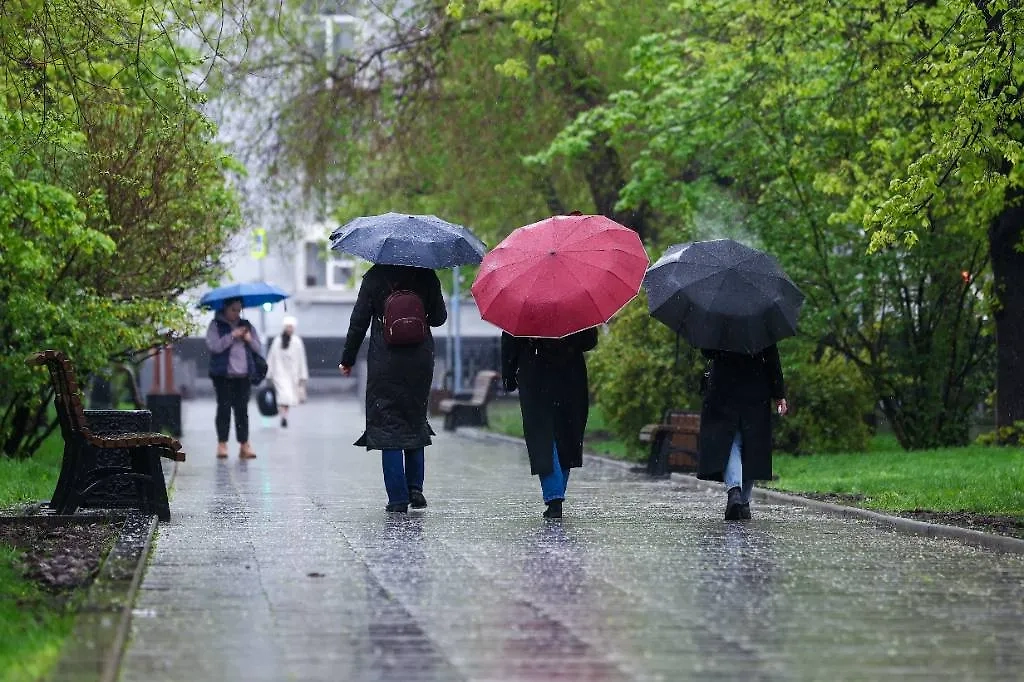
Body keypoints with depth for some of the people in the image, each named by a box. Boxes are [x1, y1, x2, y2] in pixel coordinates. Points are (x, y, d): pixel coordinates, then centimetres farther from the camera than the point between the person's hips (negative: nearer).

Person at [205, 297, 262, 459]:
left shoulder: (246, 325, 15)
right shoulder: (216, 326, 2)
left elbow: (258, 348, 13)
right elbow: (214, 346, -13)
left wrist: (249, 339, -7)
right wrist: (232, 335, -18)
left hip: (243, 375, 3)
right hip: (223, 375, -3)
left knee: (242, 409, 0)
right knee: (224, 408, -4)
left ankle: (244, 444, -1)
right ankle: (222, 444, -1)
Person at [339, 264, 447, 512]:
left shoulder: (375, 277, -4)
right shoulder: (426, 276, 0)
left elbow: (359, 321, -3)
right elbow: (439, 318, 5)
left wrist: (347, 359, 5)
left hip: (385, 363, -2)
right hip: (420, 361, 2)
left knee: (388, 426, 1)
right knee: (415, 421, 17)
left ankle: (398, 497, -4)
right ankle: (415, 488, 8)